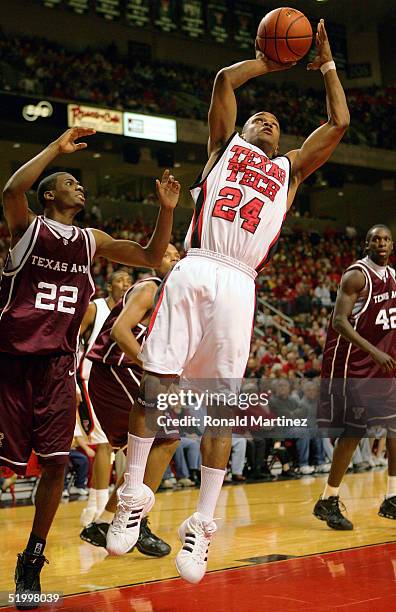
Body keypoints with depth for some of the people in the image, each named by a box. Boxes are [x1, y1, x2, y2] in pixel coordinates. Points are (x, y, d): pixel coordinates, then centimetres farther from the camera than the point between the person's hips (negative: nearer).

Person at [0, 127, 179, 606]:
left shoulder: (92, 241, 15)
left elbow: (152, 257, 14)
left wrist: (167, 210, 1)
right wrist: (57, 148, -19)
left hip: (56, 364, 4)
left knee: (56, 461, -3)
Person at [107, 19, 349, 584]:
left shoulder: (290, 170, 27)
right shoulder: (225, 147, 24)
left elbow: (339, 123, 25)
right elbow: (225, 80, 17)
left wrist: (326, 65, 33)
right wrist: (270, 62, 29)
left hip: (237, 283, 1)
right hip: (193, 270, -1)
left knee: (223, 404, -4)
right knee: (154, 383, -6)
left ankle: (202, 524, 0)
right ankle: (133, 496, 7)